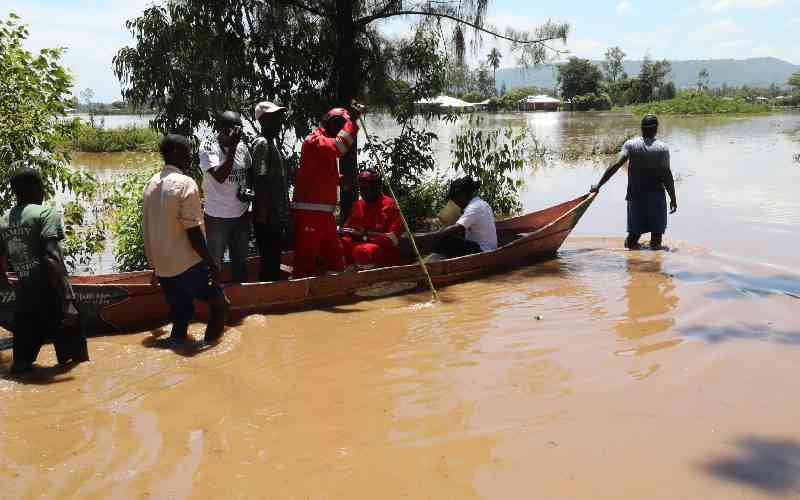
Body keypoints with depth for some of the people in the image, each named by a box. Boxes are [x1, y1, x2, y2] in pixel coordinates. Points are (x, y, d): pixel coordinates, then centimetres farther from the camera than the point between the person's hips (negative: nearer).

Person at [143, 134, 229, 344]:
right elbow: (193, 233, -19)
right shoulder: (186, 184, -14)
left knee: (180, 319, 13)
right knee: (220, 304, 10)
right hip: (188, 265, -7)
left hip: (163, 268, 7)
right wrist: (212, 263, -11)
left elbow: (149, 228, 15)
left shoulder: (151, 184, 10)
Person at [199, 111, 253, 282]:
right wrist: (232, 146, -28)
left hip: (241, 215, 5)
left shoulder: (242, 148, 2)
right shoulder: (208, 151, -13)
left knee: (241, 260, 17)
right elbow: (220, 176, -29)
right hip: (217, 217, -5)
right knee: (215, 263, 5)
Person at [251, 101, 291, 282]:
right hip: (268, 218, -9)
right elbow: (260, 182, -19)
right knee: (269, 264, -3)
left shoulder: (273, 142, 15)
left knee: (273, 262, 15)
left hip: (277, 216, 9)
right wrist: (263, 216, -22)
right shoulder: (261, 144, -13)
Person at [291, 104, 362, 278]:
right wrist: (352, 121, -22)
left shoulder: (326, 142, 21)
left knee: (335, 254, 15)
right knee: (306, 259, -7)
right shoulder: (314, 140, -10)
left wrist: (341, 180, 11)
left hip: (324, 212, 10)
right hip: (309, 213, -10)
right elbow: (339, 147, -30)